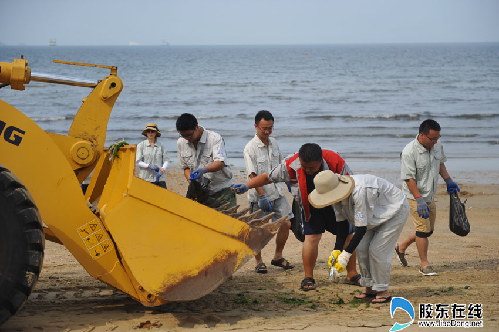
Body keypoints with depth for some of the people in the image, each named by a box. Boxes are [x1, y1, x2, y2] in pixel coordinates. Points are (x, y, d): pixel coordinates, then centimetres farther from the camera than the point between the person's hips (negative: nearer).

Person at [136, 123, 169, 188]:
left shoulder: (161, 146, 11)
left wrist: (162, 168, -13)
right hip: (145, 178, -2)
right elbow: (138, 161, -2)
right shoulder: (141, 145, 5)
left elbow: (165, 160, 9)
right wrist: (149, 166, -16)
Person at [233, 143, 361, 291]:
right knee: (311, 237, -15)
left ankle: (352, 274, 20)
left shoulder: (335, 162, -29)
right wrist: (246, 186, -26)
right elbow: (268, 177, -14)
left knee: (347, 236, 3)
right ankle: (308, 278, -4)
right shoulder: (291, 165, -26)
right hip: (311, 209, -1)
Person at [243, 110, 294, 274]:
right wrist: (262, 196, -23)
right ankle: (259, 262, 15)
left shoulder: (274, 143, 8)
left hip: (277, 193, 6)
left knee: (286, 224, 3)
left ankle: (278, 257, 20)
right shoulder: (250, 148, -13)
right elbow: (252, 175, -17)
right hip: (259, 196, -6)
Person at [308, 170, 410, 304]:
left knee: (377, 249, -15)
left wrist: (346, 254, -32)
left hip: (396, 210, -8)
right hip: (376, 213, 8)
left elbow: (361, 228, -35)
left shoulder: (358, 192, -40)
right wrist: (337, 251, -10)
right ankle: (369, 288, 11)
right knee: (361, 248, -1)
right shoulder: (338, 194, -14)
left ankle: (383, 291, -3)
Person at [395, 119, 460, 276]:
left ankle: (401, 247, 34)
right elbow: (409, 178, -22)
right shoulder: (409, 152, -23)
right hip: (415, 196, -8)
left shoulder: (437, 146, 0)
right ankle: (424, 264, 5)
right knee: (423, 229, -9)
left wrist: (448, 180, 10)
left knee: (429, 229, 15)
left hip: (430, 196, 8)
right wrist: (419, 200, -25)